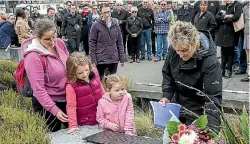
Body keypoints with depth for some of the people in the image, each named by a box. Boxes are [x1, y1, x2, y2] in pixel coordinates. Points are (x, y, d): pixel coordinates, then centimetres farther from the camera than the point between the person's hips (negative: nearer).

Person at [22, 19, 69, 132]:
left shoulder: (59, 43, -5)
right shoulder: (33, 56, -24)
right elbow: (38, 89, -23)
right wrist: (55, 110, -24)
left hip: (67, 98, 7)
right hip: (46, 103, -6)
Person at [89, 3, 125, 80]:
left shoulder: (115, 24, 5)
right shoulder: (96, 25, -5)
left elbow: (119, 42, 9)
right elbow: (92, 43, -5)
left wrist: (122, 58, 5)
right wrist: (93, 60, -10)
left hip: (114, 59, 3)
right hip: (101, 60, -3)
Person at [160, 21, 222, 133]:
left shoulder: (210, 63, -29)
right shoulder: (174, 50, -14)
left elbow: (213, 98, -30)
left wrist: (211, 127, -41)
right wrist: (166, 95, -8)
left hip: (197, 113, -5)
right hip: (177, 107, 6)